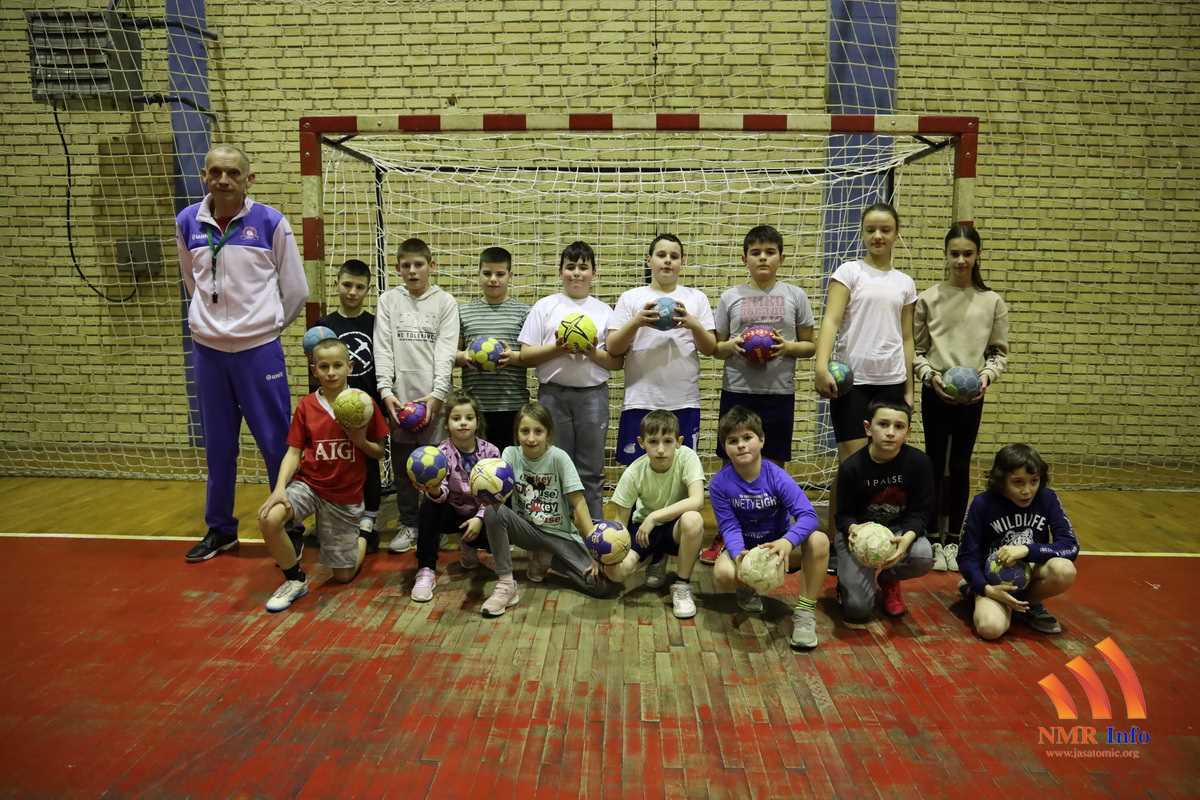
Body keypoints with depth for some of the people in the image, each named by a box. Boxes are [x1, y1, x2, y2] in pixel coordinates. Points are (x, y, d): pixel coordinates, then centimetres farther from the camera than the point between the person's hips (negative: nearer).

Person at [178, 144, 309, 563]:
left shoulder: (270, 222, -8)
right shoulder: (187, 222, 2)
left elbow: (295, 289, 0)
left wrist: (266, 324, 9)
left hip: (259, 349, -3)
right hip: (207, 350, 3)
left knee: (277, 442, 2)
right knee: (218, 446, 14)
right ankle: (219, 528, 29)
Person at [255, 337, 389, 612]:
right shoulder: (305, 406, -4)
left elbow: (379, 453, 0)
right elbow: (294, 452, -4)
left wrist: (361, 441, -21)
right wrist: (280, 487, -19)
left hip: (346, 495, -1)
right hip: (308, 483, 1)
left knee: (344, 576, 5)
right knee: (268, 519, -31)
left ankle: (364, 537, 40)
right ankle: (295, 580, -5)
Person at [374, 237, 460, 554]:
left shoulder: (445, 302, 3)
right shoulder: (388, 300, 7)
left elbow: (446, 351, -5)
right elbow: (382, 348, 1)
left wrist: (437, 393, -15)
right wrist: (386, 390, -11)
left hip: (432, 396, -2)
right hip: (400, 395, 2)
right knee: (402, 462, 8)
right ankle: (408, 524, 21)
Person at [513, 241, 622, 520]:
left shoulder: (604, 311, 10)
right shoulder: (545, 306, 6)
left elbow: (617, 362, 7)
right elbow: (525, 356, 1)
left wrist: (593, 353, -11)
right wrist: (557, 349, -13)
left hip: (593, 394, 1)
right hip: (553, 394, -1)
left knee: (591, 471, 6)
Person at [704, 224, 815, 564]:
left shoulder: (795, 296, 5)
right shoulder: (730, 297, 5)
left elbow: (810, 345, 8)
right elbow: (715, 347, 9)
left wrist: (788, 347, -13)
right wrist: (733, 346, -12)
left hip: (779, 392, 0)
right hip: (737, 391, 0)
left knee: (774, 465, 8)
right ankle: (723, 536, 17)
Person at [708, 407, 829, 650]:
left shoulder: (776, 476, -18)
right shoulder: (720, 483, -15)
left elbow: (808, 515, -26)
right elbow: (730, 527, -15)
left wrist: (787, 541, -46)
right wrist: (739, 554, -37)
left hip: (779, 545, 0)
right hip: (743, 547, 0)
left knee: (819, 541, -30)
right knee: (723, 574, -34)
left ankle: (804, 612, -15)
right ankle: (748, 589, 7)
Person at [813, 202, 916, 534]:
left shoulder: (905, 283, 13)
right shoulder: (849, 272, 1)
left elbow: (906, 338, 15)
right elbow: (830, 321, -11)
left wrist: (908, 389, 12)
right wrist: (821, 366, -25)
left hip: (890, 382, 4)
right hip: (851, 380, -4)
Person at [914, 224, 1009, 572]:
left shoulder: (993, 302, 4)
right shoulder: (928, 299, -1)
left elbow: (1000, 352, 6)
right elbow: (915, 349, 2)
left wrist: (987, 375, -12)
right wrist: (930, 375, -13)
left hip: (972, 397, 1)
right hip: (935, 394, -1)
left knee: (960, 467, 8)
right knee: (936, 465, 4)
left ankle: (954, 539, 19)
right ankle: (934, 538, 15)